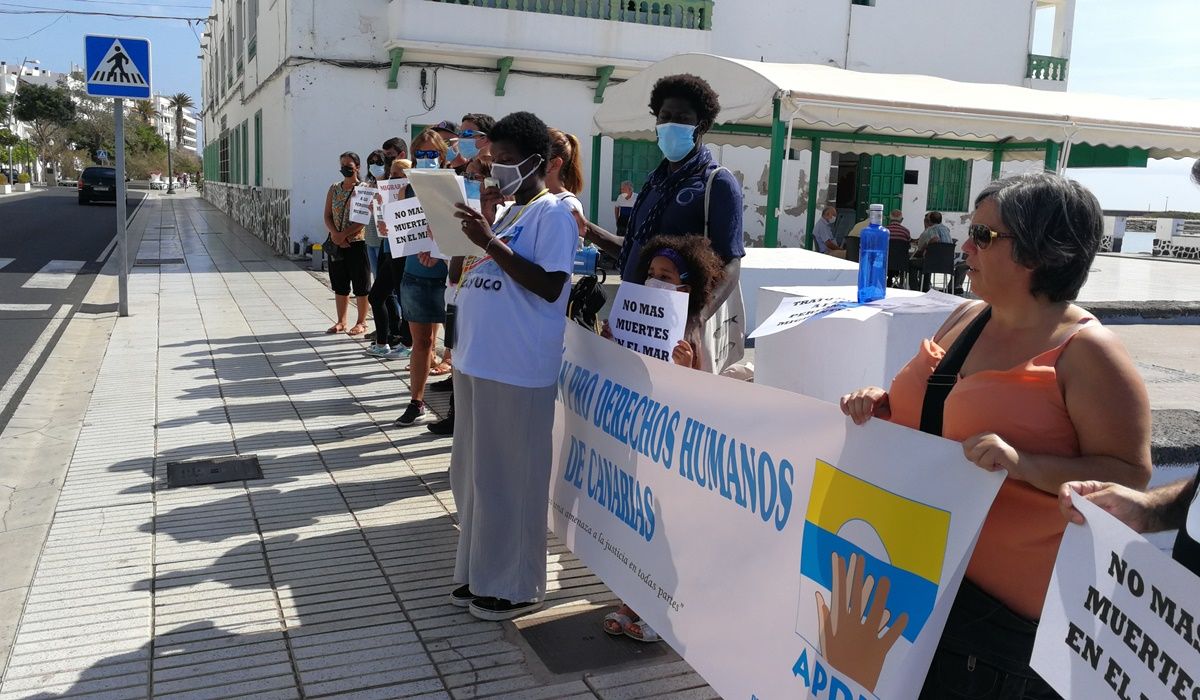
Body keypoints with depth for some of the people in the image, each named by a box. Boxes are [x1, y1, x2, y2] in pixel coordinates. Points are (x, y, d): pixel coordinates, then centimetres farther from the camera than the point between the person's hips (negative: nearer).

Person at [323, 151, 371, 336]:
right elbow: (327, 216, 8)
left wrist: (344, 234, -18)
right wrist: (335, 234, -9)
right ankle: (341, 321, 20)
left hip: (357, 242, -5)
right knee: (339, 284, 11)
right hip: (336, 244, 5)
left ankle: (361, 322, 10)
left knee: (360, 285, 1)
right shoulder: (334, 189, 11)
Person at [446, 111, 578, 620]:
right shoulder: (505, 213, 18)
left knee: (509, 478, 0)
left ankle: (514, 586, 15)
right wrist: (465, 235, 6)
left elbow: (550, 286, -19)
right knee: (474, 474, 16)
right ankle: (478, 573, 30)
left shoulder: (552, 213, -8)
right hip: (475, 360, 9)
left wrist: (490, 242, -20)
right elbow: (460, 276, 21)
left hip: (516, 369, -9)